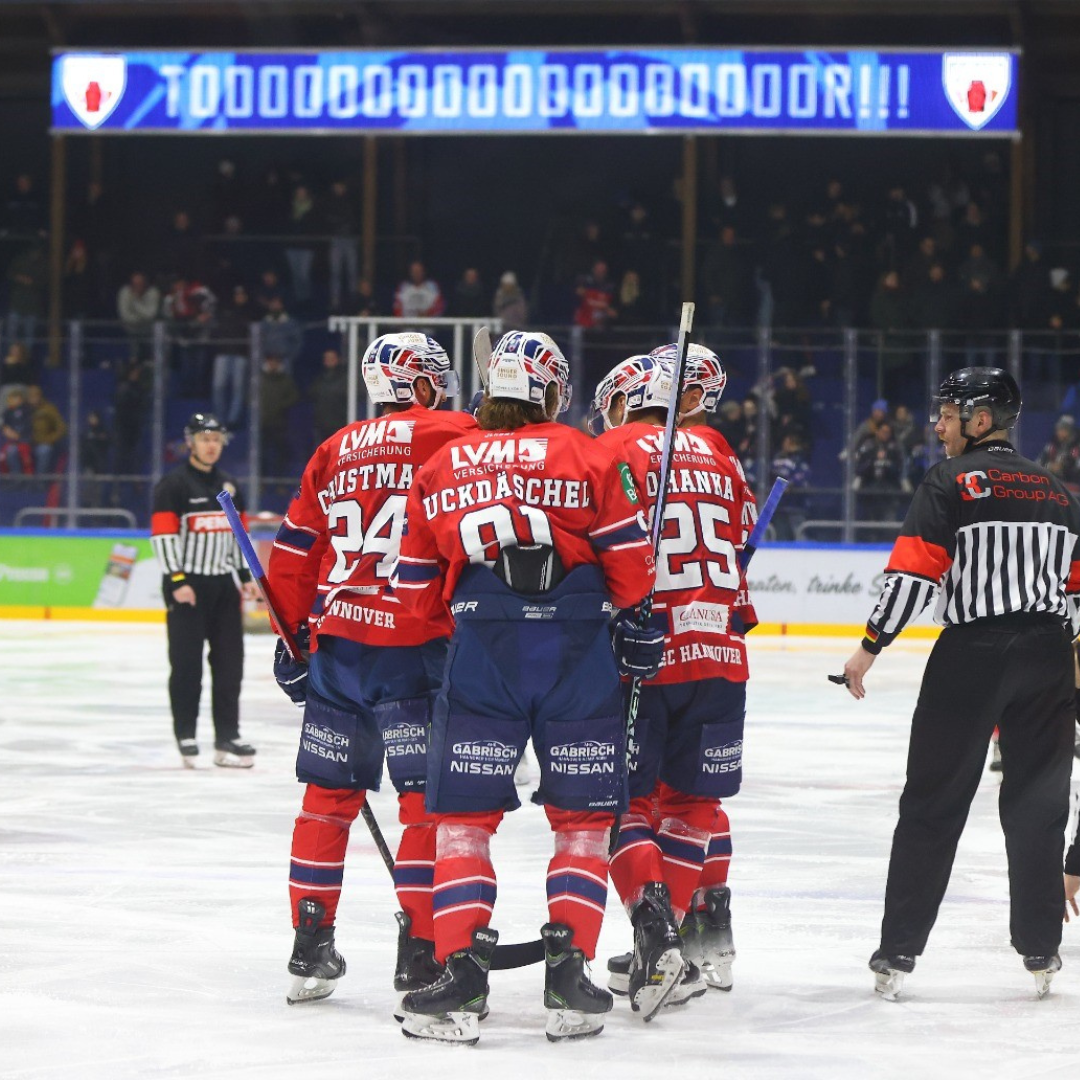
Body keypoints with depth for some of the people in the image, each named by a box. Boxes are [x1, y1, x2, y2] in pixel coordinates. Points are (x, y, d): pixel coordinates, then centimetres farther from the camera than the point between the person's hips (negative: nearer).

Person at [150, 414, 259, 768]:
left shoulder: (229, 486, 14)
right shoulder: (173, 484, -8)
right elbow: (163, 535, -13)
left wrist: (245, 575, 15)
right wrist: (177, 581, -19)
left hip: (223, 584, 7)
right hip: (186, 585, -6)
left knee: (230, 662, 5)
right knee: (187, 663, -3)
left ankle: (227, 737, 9)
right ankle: (186, 736, 4)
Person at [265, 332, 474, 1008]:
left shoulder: (336, 452, 14)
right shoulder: (458, 438, -1)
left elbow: (294, 556, 16)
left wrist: (298, 638, 24)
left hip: (337, 643, 5)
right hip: (415, 648, -5)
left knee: (329, 796, 13)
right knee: (429, 800, -1)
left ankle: (311, 950, 16)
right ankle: (420, 956, -4)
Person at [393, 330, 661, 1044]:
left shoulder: (440, 470, 11)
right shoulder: (588, 458, 2)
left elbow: (418, 590, 15)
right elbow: (630, 559, -2)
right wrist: (637, 625, 13)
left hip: (481, 656, 1)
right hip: (580, 655, -1)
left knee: (464, 817, 6)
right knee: (583, 817, 9)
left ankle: (463, 979, -4)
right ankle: (568, 974, 3)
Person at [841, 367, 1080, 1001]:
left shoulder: (952, 482, -4)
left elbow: (915, 573, -13)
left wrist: (870, 649, -8)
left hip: (971, 655, -4)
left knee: (934, 802, 1)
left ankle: (899, 951, 0)